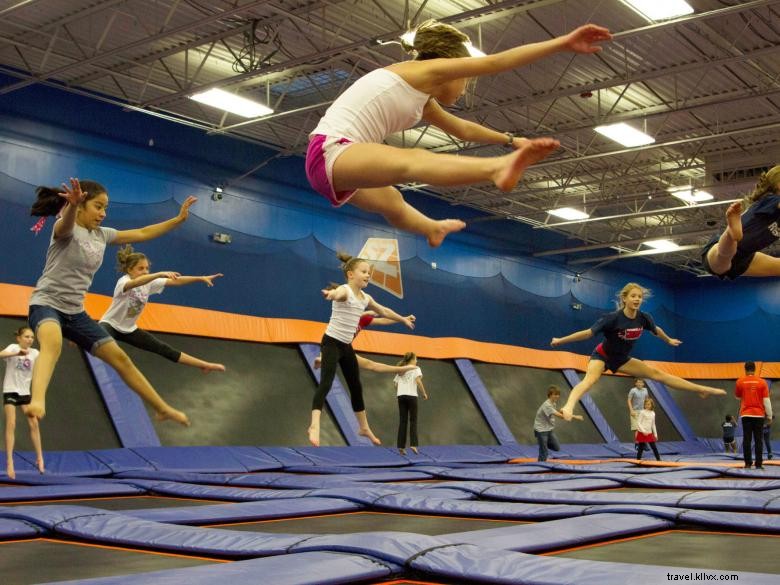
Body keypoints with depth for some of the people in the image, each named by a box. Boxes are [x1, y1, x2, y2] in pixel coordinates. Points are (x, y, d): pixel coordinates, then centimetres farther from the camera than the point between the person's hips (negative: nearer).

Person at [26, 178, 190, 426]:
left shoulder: (101, 235, 8)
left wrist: (179, 219, 14)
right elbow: (67, 222, -40)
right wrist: (72, 205, -63)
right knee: (53, 342, -42)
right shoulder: (65, 229, -14)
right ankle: (37, 401, -65)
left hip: (74, 312, 8)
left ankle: (162, 408, 18)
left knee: (120, 358, 8)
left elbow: (141, 234, 17)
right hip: (46, 303, -7)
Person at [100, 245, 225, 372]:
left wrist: (201, 278, -24)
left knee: (165, 350, 3)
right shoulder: (123, 281, -25)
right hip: (110, 324, -5)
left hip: (129, 330, 5)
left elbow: (176, 281, -15)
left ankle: (204, 365, 6)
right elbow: (136, 282, -51)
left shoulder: (149, 283, -8)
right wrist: (160, 274, -65)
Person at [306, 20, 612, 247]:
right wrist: (563, 43, -7)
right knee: (412, 160, -37)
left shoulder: (423, 102, 22)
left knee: (392, 202, 38)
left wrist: (511, 139, 44)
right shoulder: (428, 70, -4)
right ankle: (498, 167, -62)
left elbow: (462, 128, 36)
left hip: (339, 165, 11)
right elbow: (497, 62, -8)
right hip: (332, 151, -11)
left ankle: (432, 227, 69)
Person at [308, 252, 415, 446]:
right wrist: (331, 294, -69)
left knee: (356, 387, 16)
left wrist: (403, 319, 41)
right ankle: (314, 426, -34)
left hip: (347, 346, 8)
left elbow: (383, 311, 28)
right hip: (331, 342, -8)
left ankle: (364, 427, 30)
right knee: (326, 383, -24)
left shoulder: (366, 298, 9)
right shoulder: (345, 291, -16)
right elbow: (337, 294, -43)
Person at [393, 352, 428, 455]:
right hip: (411, 395, -4)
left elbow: (396, 384, 11)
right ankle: (413, 444, -11)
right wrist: (424, 393, -4)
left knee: (402, 421, 5)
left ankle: (401, 446, 0)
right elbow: (418, 381, -10)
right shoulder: (416, 369, 6)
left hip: (401, 396, 4)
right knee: (413, 420, 1)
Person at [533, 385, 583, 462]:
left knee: (557, 448, 10)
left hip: (549, 429, 9)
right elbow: (560, 415, -33)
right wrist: (574, 417, -35)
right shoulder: (547, 405, -26)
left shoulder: (554, 403, 4)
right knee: (544, 453, -5)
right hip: (541, 430, -9)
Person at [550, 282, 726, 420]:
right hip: (602, 356, -6)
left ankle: (702, 389, 13)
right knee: (590, 379, -36)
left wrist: (669, 340, 30)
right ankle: (568, 407, -63)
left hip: (622, 359, 6)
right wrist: (561, 340, -26)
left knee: (656, 374, 7)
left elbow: (656, 330, 11)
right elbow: (589, 332, -27)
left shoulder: (644, 318, -13)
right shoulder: (613, 318, -30)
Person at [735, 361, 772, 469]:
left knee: (747, 439, 3)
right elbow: (766, 400, -3)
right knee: (758, 440, 3)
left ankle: (748, 463, 0)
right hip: (759, 414, 0)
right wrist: (769, 415, 3)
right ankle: (758, 464, 0)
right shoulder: (762, 382, -2)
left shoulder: (740, 381, 0)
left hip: (745, 414, 0)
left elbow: (737, 396, 15)